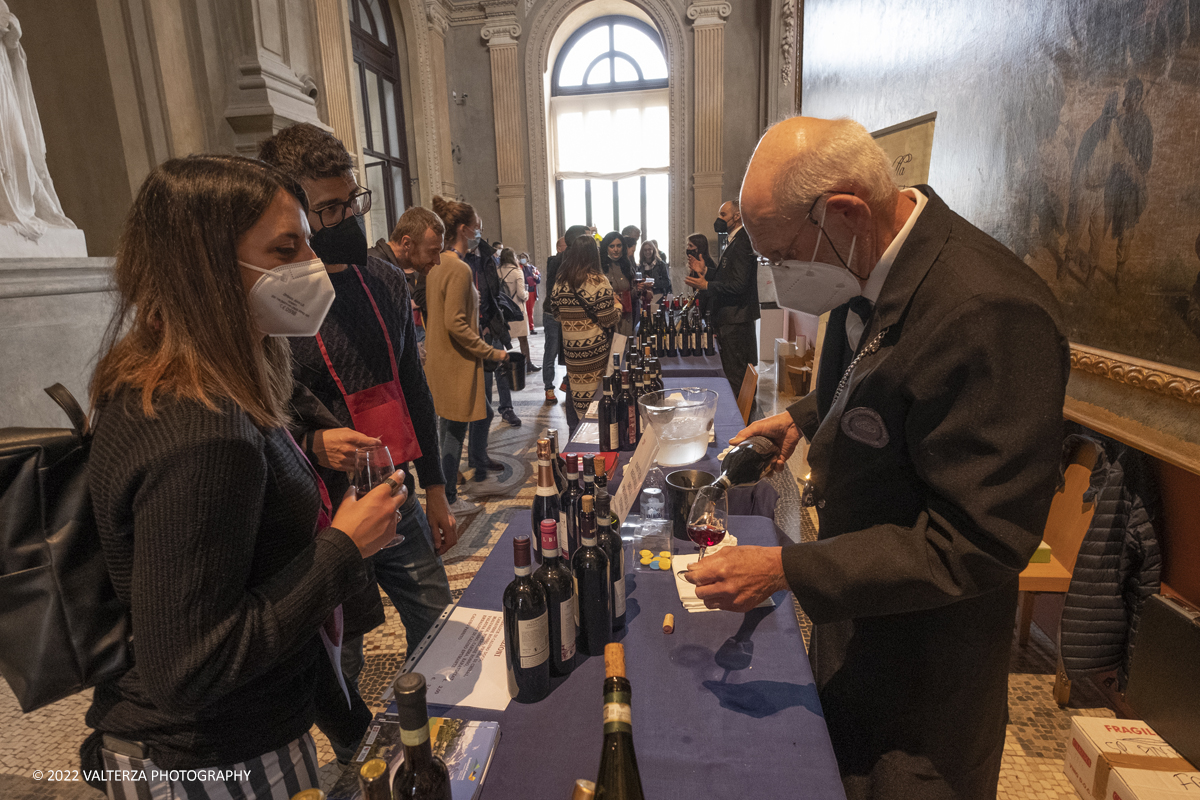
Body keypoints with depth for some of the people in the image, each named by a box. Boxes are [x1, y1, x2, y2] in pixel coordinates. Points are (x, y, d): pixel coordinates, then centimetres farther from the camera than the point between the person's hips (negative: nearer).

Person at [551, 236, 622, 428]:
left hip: (570, 347, 5)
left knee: (575, 394, 14)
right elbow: (609, 320, -11)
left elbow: (556, 314, 14)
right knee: (594, 396, 4)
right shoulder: (598, 282, -13)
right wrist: (617, 305, 8)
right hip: (595, 350, -5)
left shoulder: (560, 282, 4)